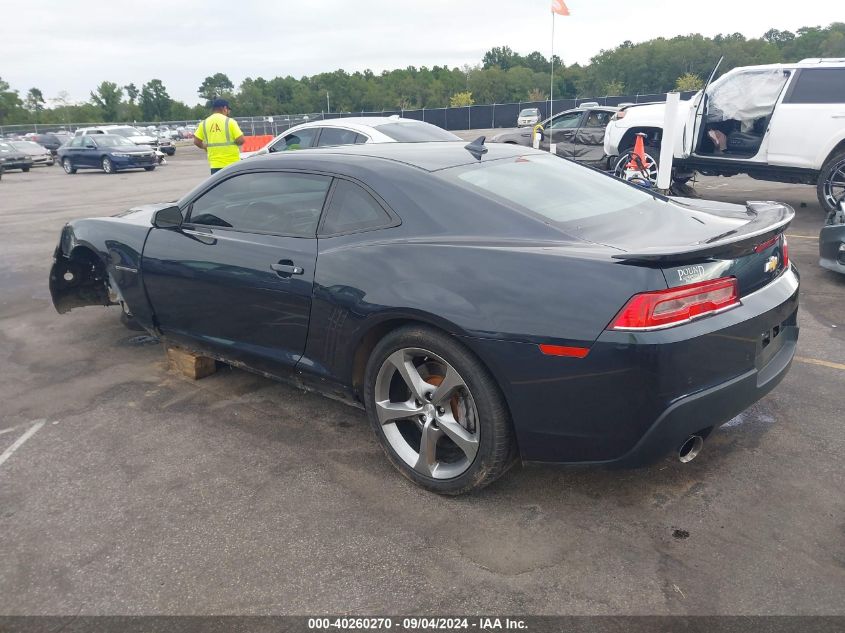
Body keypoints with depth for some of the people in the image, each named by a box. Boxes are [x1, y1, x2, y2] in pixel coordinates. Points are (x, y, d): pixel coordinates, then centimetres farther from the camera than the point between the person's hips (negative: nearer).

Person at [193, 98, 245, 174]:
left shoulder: (204, 123, 5)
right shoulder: (229, 121, -7)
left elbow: (196, 141, 5)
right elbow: (241, 140, -13)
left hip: (215, 165, 3)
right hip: (232, 163, -3)